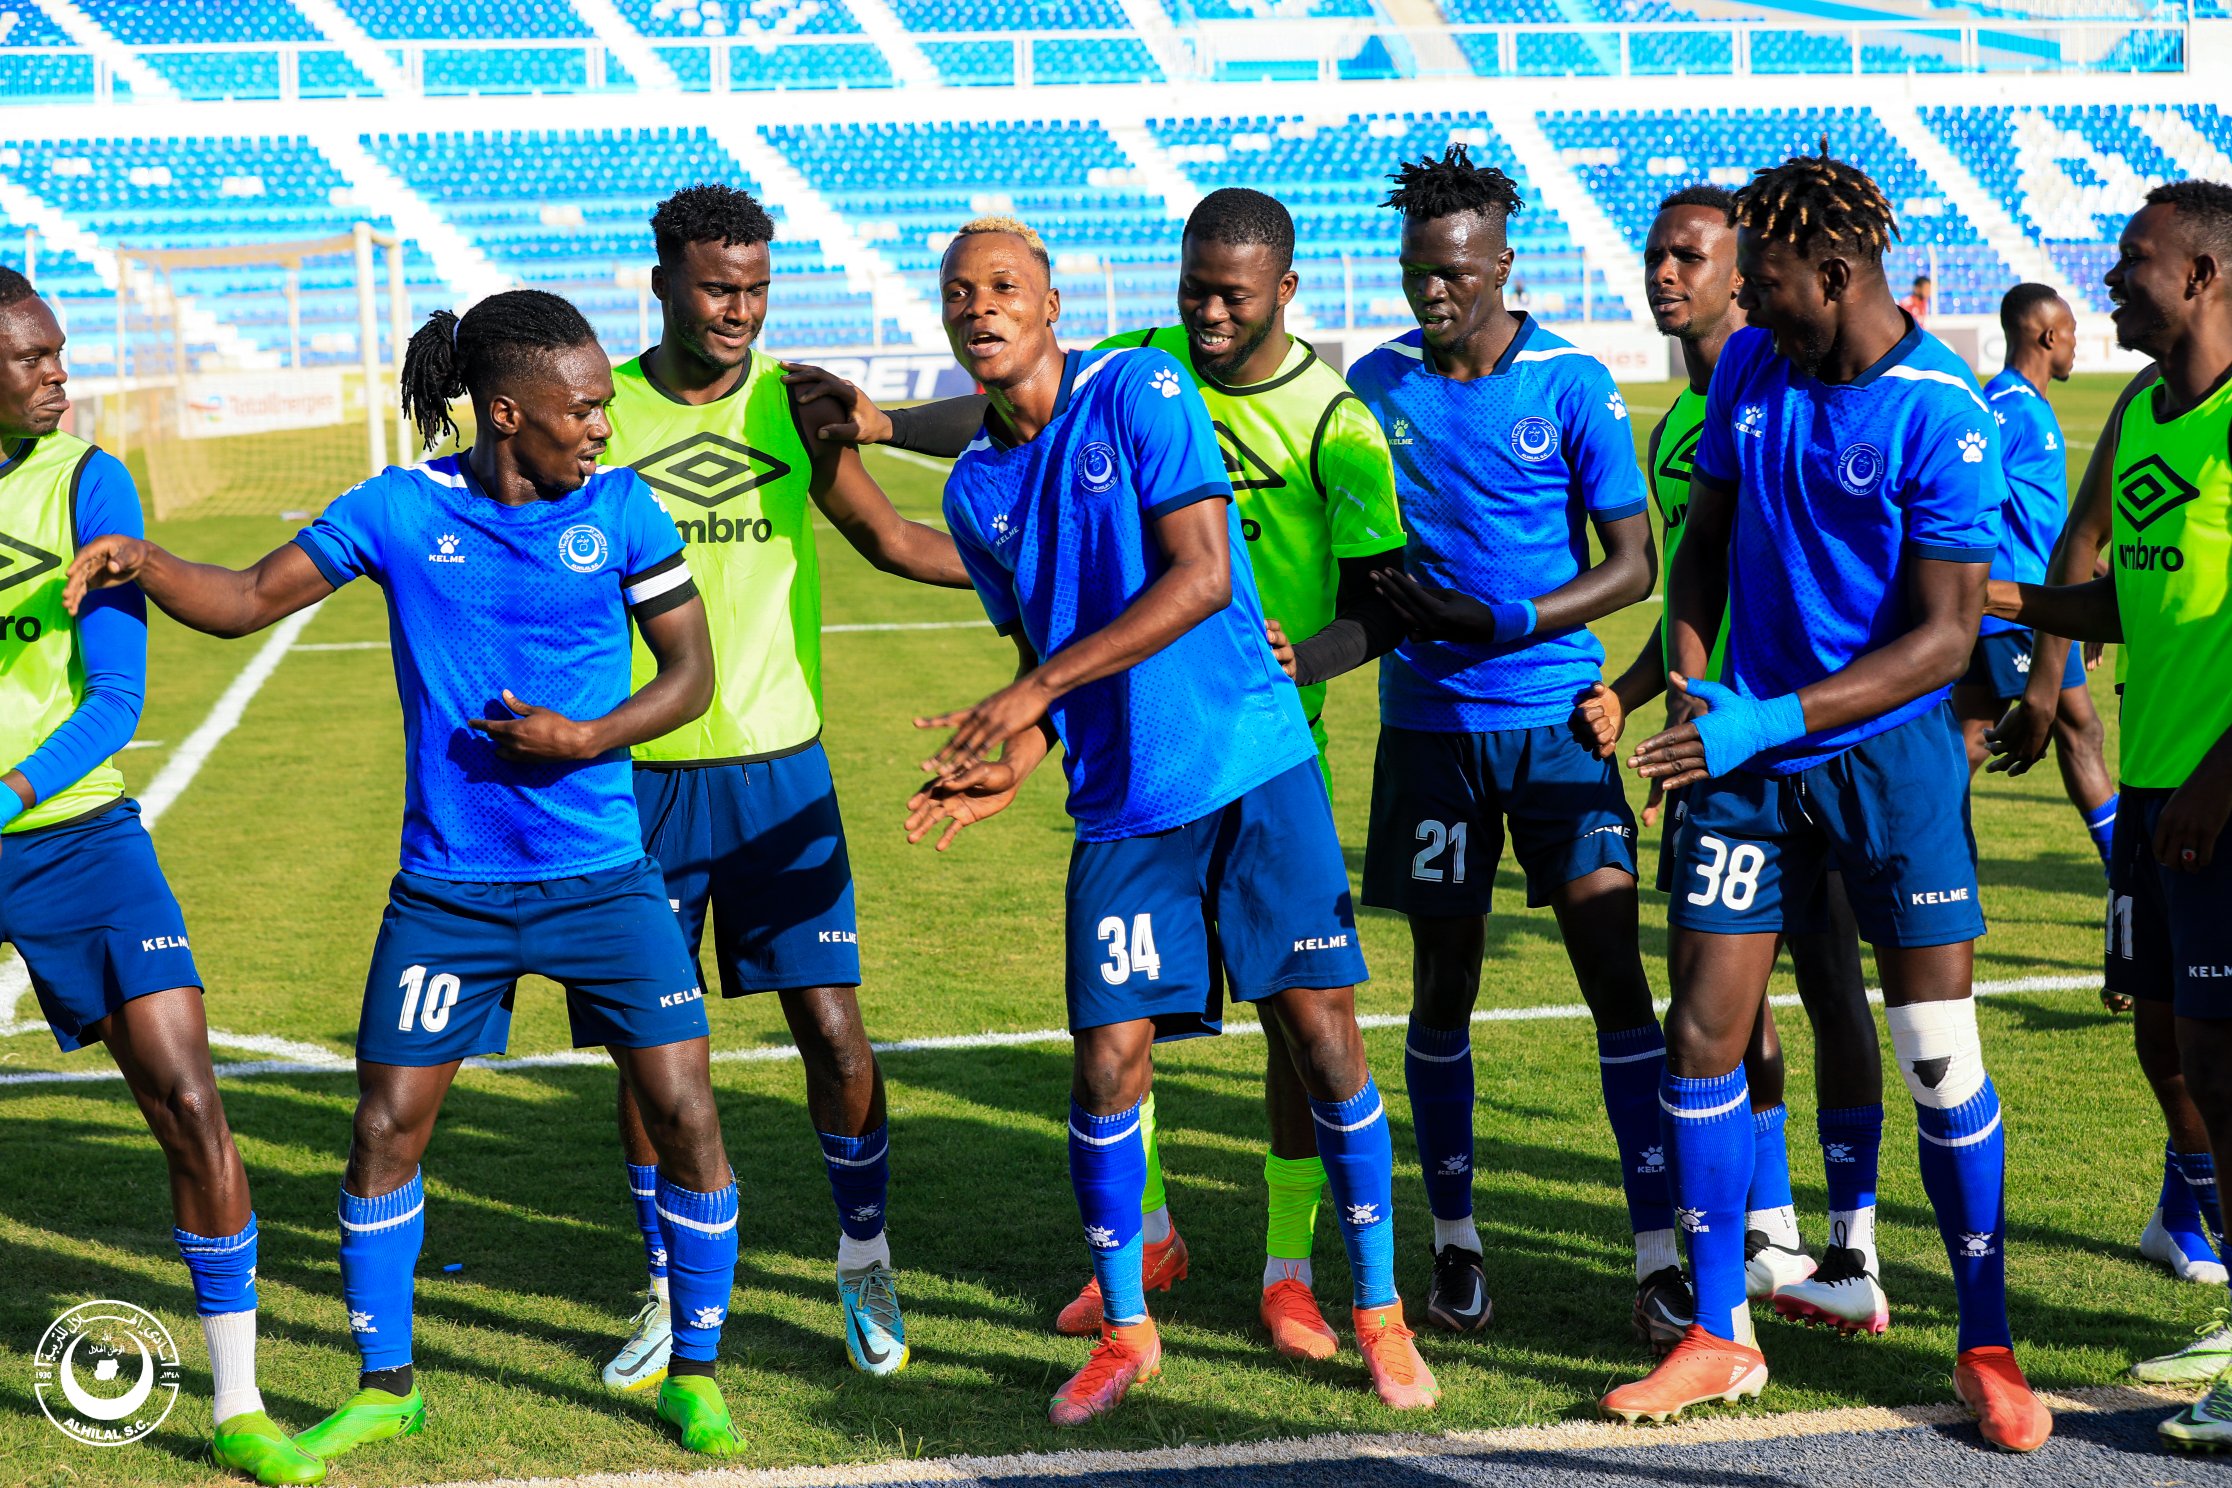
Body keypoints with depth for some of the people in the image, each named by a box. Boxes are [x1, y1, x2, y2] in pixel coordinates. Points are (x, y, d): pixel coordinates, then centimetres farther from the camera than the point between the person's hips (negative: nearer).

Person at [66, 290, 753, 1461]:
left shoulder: (621, 510, -3)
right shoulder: (400, 510, -4)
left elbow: (692, 674, 1)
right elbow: (245, 601, 1)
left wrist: (585, 738, -14)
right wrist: (144, 562, -17)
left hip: (602, 877, 0)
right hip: (449, 887, 0)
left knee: (685, 1117, -4)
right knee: (386, 1131, 1)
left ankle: (694, 1372, 16)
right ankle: (384, 1387, 20)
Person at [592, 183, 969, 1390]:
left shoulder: (795, 403, 2)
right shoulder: (599, 413, -1)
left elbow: (891, 540, 12)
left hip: (779, 766, 0)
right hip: (640, 778, 0)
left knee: (833, 1031, -3)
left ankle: (865, 1266, 18)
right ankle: (670, 1300, 21)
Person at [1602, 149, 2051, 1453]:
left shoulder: (1940, 414, -16)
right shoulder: (1750, 366, 2)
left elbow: (1947, 637, -17)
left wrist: (1772, 719, -22)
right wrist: (1693, 683, 0)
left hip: (1891, 752, -5)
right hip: (1750, 752, 5)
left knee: (1942, 1057, -3)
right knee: (1703, 1038, 3)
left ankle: (1988, 1348, 12)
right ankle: (1721, 1336, 16)